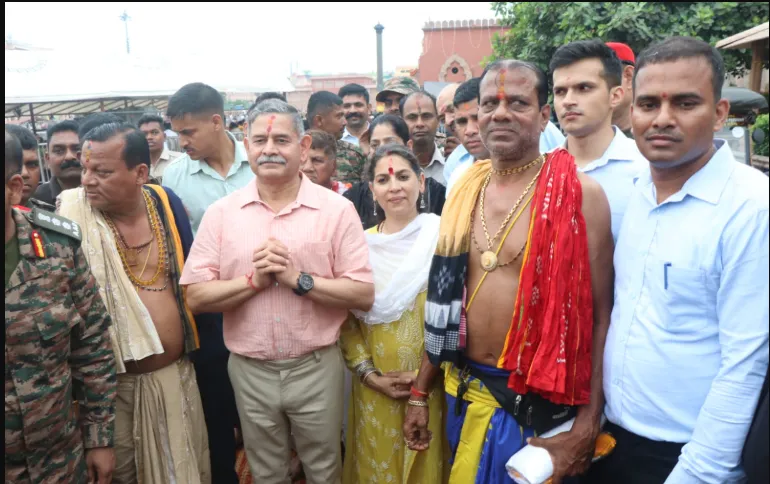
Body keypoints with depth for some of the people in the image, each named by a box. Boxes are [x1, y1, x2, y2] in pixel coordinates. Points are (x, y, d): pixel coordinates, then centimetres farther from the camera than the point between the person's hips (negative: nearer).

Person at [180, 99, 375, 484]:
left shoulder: (336, 209, -8)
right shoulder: (221, 213, -2)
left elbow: (364, 295, -10)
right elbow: (196, 296, -4)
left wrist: (299, 279, -21)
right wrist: (253, 280, -18)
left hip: (316, 367, -1)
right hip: (250, 370, 2)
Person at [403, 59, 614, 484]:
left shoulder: (579, 193, -13)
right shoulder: (465, 189, 3)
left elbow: (600, 315, -10)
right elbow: (444, 303, 9)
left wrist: (587, 425, -13)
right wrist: (420, 392, 11)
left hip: (537, 402, -5)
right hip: (463, 392, 5)